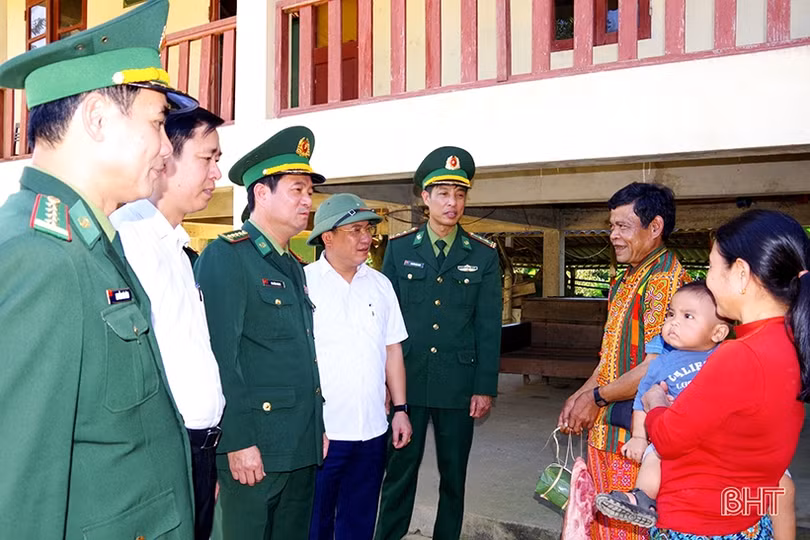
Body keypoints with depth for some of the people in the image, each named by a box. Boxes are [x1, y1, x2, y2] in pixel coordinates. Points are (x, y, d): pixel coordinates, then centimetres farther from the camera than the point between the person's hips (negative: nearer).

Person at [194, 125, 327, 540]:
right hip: (253, 446, -8)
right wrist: (238, 442, -20)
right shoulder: (225, 257, -11)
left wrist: (319, 425, 17)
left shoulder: (293, 267, 15)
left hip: (302, 445, 8)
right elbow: (220, 357, -18)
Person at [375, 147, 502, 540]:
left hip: (459, 383, 1)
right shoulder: (399, 248, 3)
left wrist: (485, 387, -3)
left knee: (454, 474, 12)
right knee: (400, 470, 8)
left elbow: (489, 326, 1)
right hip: (407, 380, 0)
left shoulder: (484, 255, 2)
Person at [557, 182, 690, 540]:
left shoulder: (665, 279, -18)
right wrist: (579, 396, 7)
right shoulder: (626, 281, 14)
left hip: (635, 436, -9)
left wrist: (597, 397, -13)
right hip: (606, 430, 9)